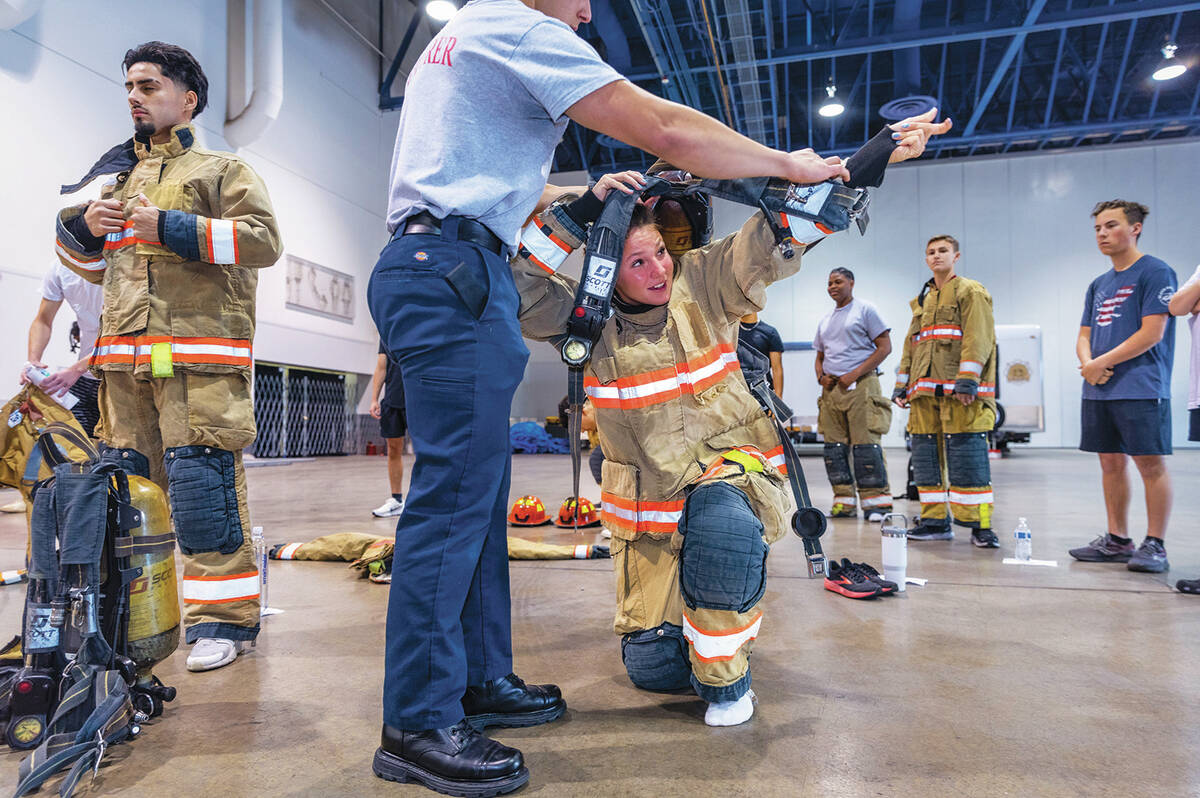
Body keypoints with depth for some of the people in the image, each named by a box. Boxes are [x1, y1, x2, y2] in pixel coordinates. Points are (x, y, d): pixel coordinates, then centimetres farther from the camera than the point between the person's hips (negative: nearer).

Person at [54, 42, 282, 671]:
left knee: (202, 481, -12)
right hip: (124, 356, 7)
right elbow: (92, 266, 31)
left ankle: (222, 618, -3)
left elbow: (264, 239, -8)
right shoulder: (117, 175, 28)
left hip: (199, 356, -6)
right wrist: (83, 227, 9)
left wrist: (171, 227, -12)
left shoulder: (223, 169, 9)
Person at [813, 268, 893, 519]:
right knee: (834, 446, 4)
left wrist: (854, 374, -13)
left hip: (861, 386, -6)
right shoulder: (825, 321, 22)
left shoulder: (865, 310, 2)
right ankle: (844, 502, 11)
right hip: (831, 388, 7)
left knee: (865, 444, -10)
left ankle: (876, 502, -3)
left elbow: (885, 346, -5)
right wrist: (821, 376, 5)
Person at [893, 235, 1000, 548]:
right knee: (926, 457, 6)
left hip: (959, 392, -7)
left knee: (966, 457, -10)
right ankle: (935, 521, 13)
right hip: (925, 392, 7)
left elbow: (978, 338, -9)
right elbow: (910, 346, 25)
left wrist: (967, 380, -19)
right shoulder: (922, 301, 24)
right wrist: (902, 385, 17)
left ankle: (980, 525, -3)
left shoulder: (971, 292, 4)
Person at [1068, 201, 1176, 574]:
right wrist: (1088, 364, -3)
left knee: (1151, 463, -3)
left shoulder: (1155, 272, -4)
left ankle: (1155, 546, 4)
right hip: (1098, 390, 7)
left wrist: (1102, 362, -12)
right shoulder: (1098, 285, 18)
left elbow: (1152, 333, -12)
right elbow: (1084, 336, 17)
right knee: (1111, 462, 10)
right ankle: (1117, 540, 18)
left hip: (1140, 389, -7)